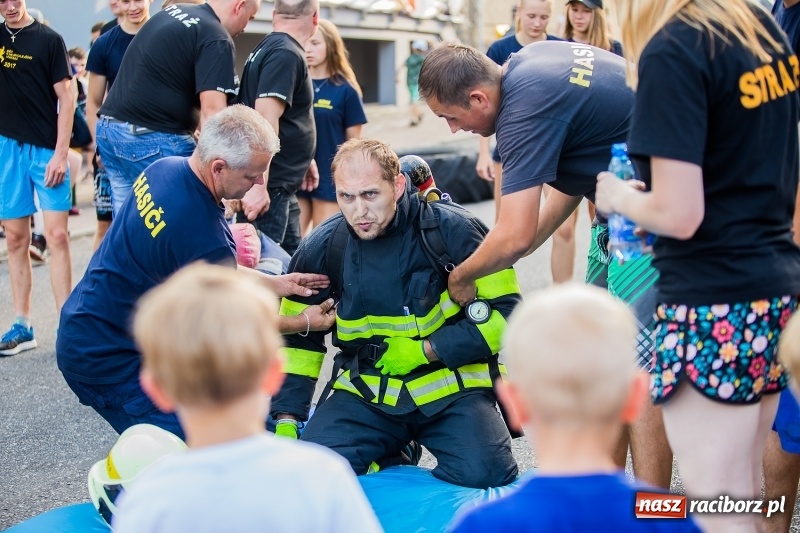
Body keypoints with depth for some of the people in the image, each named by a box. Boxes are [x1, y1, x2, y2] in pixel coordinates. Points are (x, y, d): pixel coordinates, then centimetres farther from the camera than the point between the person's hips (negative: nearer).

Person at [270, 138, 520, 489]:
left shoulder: (452, 230, -11)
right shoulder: (323, 248, 0)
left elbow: (507, 311, -8)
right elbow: (296, 337, 11)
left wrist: (426, 350, -13)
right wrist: (286, 418, 3)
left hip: (449, 382, -3)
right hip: (365, 390, 3)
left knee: (483, 472, -27)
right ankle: (391, 459, 11)